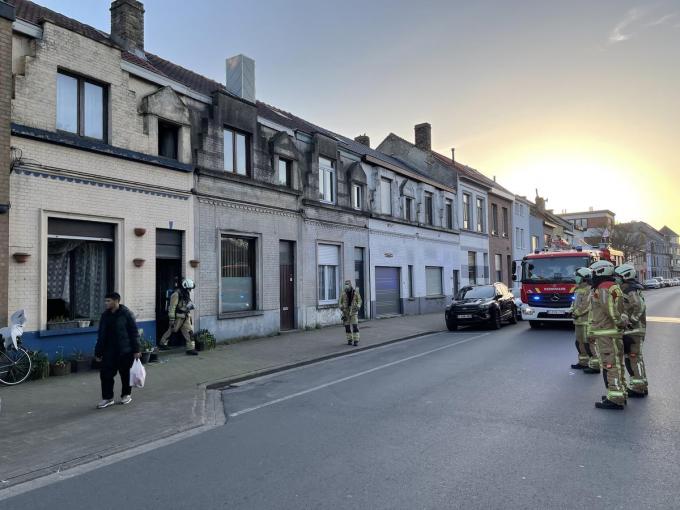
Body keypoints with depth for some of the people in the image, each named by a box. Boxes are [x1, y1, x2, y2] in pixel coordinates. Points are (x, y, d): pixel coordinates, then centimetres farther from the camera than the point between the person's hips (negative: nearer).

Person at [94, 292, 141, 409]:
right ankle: (107, 398, 12)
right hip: (109, 351, 5)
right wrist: (98, 352, 11)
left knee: (125, 373, 8)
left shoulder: (126, 314, -9)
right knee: (105, 373, 0)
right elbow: (101, 335, 12)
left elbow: (134, 333, -8)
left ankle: (126, 395, 25)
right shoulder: (105, 315, 6)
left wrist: (136, 350, -10)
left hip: (125, 351, -4)